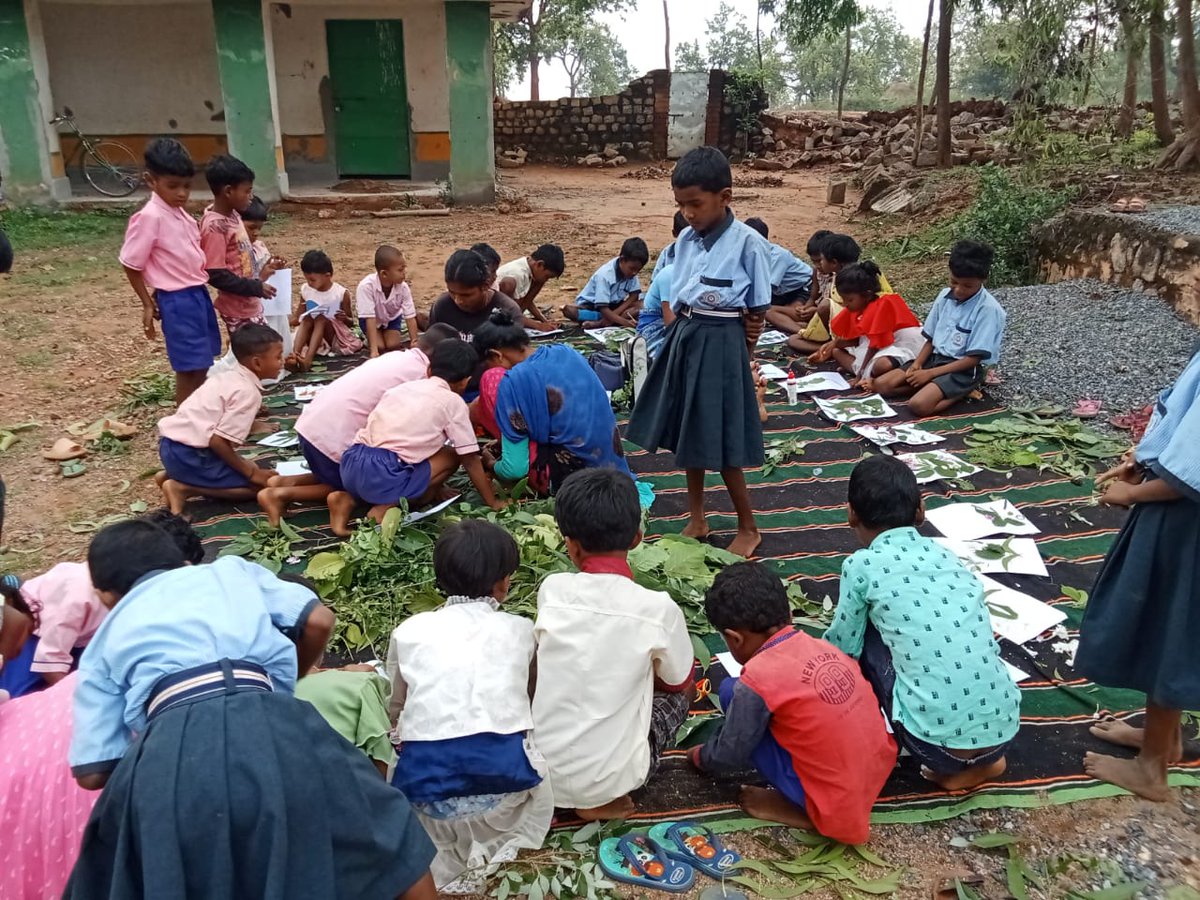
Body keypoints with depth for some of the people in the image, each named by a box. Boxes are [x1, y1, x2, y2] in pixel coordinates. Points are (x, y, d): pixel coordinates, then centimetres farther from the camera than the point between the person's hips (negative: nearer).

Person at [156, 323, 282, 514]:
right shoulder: (247, 392, -15)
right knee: (261, 484, -6)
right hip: (188, 454, -9)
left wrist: (249, 468, 14)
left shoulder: (230, 378, 12)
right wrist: (251, 473, -10)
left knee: (250, 468, 23)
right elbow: (218, 441, -20)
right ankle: (183, 488, -9)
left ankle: (173, 475, 13)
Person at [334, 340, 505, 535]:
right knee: (452, 456, 13)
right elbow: (470, 460, 8)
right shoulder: (453, 401, 6)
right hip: (383, 477, -7)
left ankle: (348, 498, 11)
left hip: (351, 466, 7)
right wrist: (492, 502, 22)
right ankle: (389, 506, 0)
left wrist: (435, 489, 43)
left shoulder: (404, 387, 24)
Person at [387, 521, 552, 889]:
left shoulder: (408, 631, 12)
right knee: (541, 789, 32)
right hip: (504, 781, 0)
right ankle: (500, 849, 10)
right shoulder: (520, 629, 11)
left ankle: (440, 862, 10)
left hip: (426, 788, 0)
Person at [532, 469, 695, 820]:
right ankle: (599, 799, 7)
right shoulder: (657, 608, -14)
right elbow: (680, 682, 5)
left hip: (537, 769, 3)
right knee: (677, 695, 20)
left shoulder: (551, 590, -6)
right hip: (606, 779, -3)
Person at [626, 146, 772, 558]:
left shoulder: (748, 243, -13)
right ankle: (696, 519, 31)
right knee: (688, 435, 15)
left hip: (720, 343, -7)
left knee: (719, 442, 0)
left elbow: (756, 313, -8)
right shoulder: (685, 241, 4)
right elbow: (677, 299, 11)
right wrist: (679, 337, 3)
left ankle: (748, 528, 20)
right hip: (684, 338, 7)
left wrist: (741, 353, -4)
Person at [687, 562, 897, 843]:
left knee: (731, 692, -2)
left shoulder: (758, 678, -17)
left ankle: (801, 811, 3)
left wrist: (699, 756, 18)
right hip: (880, 772, 7)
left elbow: (730, 756, -5)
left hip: (837, 810, -7)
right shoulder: (823, 647, 2)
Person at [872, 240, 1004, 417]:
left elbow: (973, 359, -18)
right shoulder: (945, 296, 2)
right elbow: (931, 339, 11)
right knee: (881, 384, -8)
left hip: (965, 369, -8)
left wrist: (930, 373, -19)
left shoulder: (989, 309, -17)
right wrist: (917, 363, -8)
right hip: (936, 358, 8)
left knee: (919, 405, -31)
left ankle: (962, 392, -6)